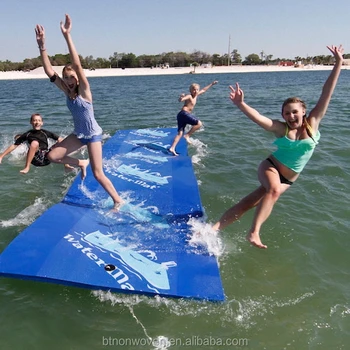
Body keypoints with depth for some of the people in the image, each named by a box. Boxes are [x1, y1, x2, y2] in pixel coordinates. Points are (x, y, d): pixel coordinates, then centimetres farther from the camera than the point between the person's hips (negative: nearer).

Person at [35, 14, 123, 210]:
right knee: (52, 156, -4)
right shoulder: (67, 91, -3)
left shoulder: (84, 90, -18)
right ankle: (81, 164, 20)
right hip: (79, 134, 6)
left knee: (98, 174, -5)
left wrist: (67, 36, -37)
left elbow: (77, 65, -31)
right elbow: (50, 72, -10)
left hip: (93, 135, -6)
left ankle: (118, 201, 13)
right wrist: (42, 46, -20)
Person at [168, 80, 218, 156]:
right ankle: (187, 135, -8)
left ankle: (172, 148, -6)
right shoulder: (189, 96, -6)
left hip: (182, 115, 9)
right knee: (199, 123, -10)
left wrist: (211, 84, 39)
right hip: (184, 113, -9)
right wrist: (181, 97, -42)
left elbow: (204, 90, 33)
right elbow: (180, 100, -21)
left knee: (180, 133, 1)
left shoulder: (196, 95, 19)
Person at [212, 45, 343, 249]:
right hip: (270, 167, -2)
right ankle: (254, 232, -27)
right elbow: (258, 117, -25)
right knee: (274, 190, -35)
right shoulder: (281, 128, -11)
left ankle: (216, 228, -1)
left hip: (287, 180, 2)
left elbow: (326, 94, -8)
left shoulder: (313, 123, -6)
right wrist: (240, 104, -43)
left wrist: (338, 64, -9)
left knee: (248, 203, -7)